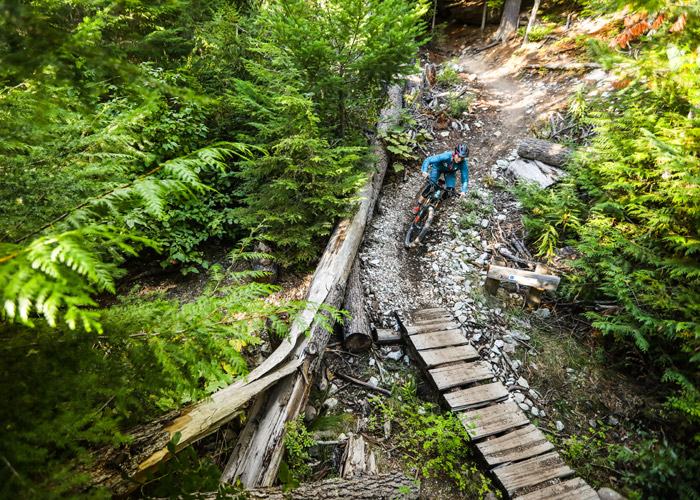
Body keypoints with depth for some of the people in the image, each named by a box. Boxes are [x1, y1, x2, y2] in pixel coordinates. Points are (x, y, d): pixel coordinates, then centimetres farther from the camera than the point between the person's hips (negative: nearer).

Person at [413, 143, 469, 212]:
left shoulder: (463, 164, -33)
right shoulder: (446, 156, -41)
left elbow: (465, 179, -25)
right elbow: (428, 159, -41)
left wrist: (463, 191, -43)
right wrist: (424, 171, -58)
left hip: (450, 172, 2)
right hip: (438, 168, -2)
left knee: (450, 190, -16)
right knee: (430, 186, -17)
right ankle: (418, 205, 0)